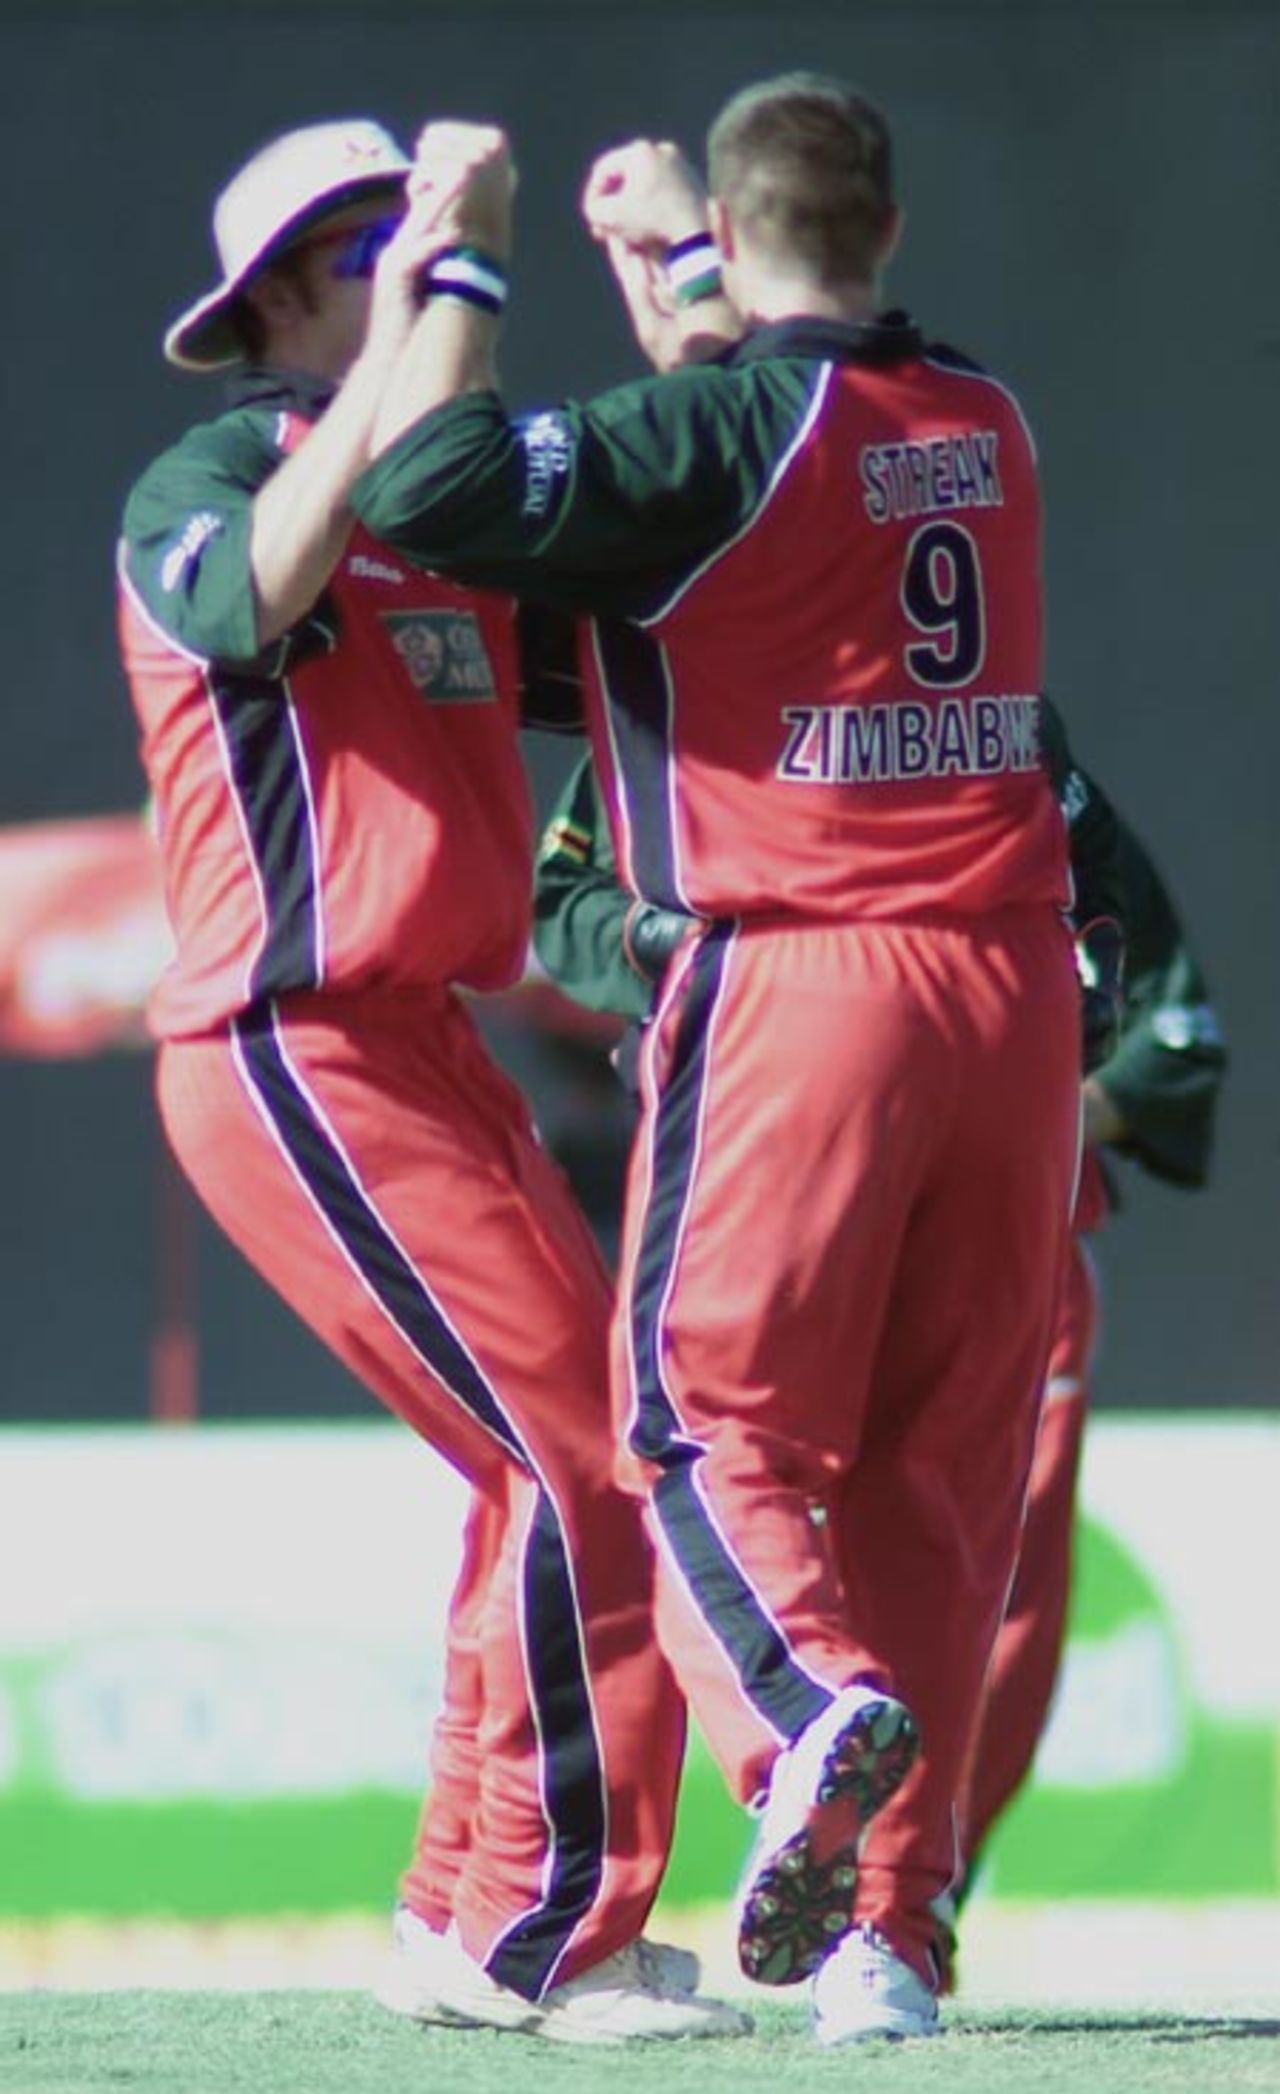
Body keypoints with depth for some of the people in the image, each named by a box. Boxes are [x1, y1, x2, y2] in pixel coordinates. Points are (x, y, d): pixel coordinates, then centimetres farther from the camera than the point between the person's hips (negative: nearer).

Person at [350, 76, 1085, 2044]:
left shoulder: (722, 434, -8)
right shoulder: (988, 427, 12)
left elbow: (429, 489, -16)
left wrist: (464, 258, -4)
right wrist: (679, 249, 45)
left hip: (802, 985, -5)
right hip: (1017, 981, 5)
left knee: (709, 1408, 1)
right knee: (941, 1453, 9)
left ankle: (810, 1702, -29)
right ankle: (891, 1918, 5)